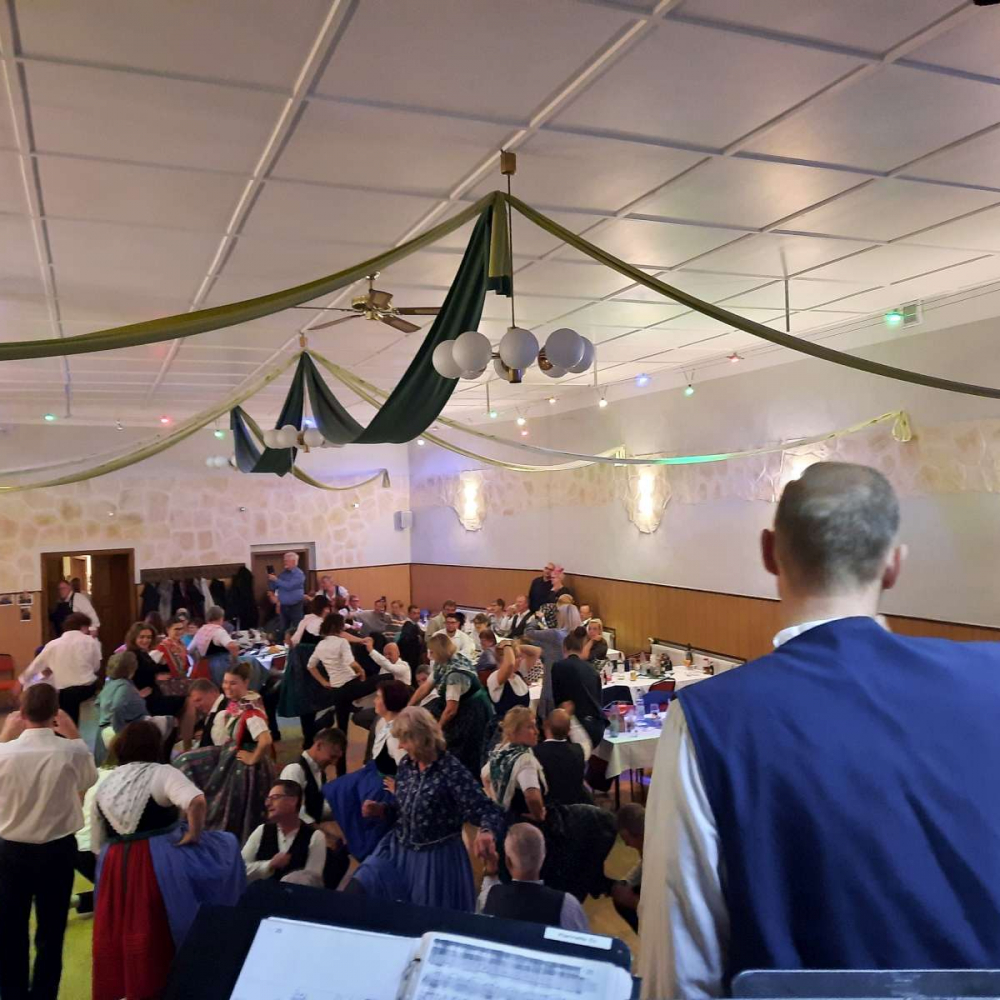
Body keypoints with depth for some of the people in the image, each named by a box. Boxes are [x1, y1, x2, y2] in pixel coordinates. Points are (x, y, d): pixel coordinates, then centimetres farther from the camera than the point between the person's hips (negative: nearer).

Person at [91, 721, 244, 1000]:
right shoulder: (162, 773, -7)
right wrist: (194, 834, -13)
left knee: (122, 930, 18)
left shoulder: (105, 785, 11)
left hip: (115, 866, 7)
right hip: (159, 862, -6)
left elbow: (97, 844, 15)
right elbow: (196, 800, -26)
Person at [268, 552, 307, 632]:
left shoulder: (299, 574, -10)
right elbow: (272, 588, 12)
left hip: (295, 607, -6)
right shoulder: (283, 573, 9)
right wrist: (271, 579, -7)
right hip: (283, 607, 6)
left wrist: (276, 580, -18)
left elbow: (289, 586, -22)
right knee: (283, 630, 10)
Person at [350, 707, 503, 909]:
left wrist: (486, 832, -46)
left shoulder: (452, 770, -21)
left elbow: (490, 811, -24)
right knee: (356, 889, -7)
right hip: (397, 851, 6)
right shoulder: (406, 765, -1)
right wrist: (381, 809, -6)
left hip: (437, 859, -5)